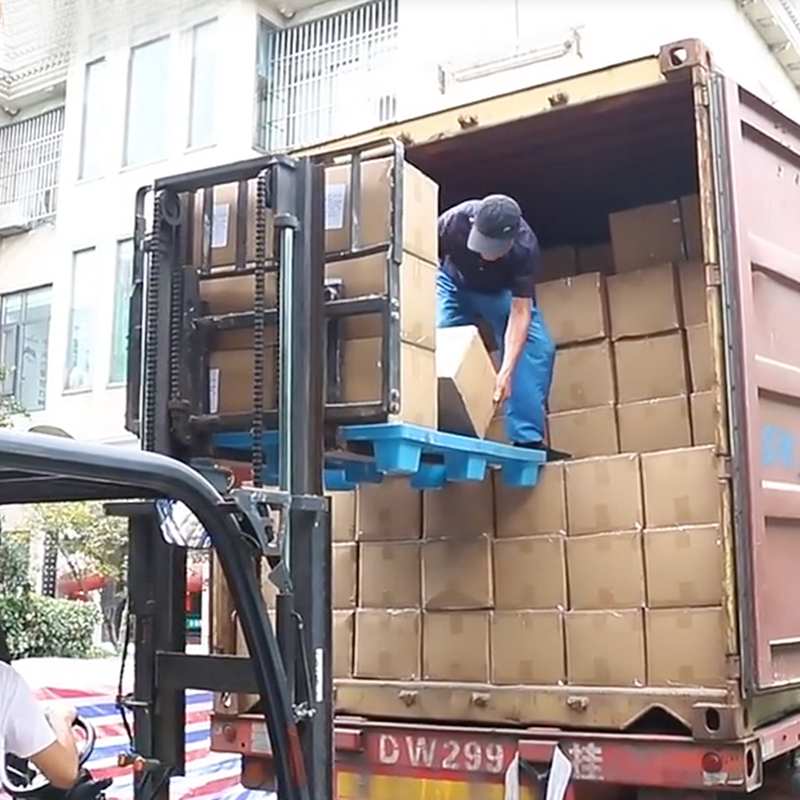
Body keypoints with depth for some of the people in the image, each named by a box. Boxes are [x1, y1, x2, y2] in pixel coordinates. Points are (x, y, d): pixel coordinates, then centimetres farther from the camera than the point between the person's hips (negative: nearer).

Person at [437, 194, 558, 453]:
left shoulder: (525, 247, -37)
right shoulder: (453, 223, -38)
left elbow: (520, 312, -34)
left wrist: (506, 370, -44)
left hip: (502, 290, 0)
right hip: (455, 283, 0)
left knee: (538, 345, -18)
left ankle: (527, 439, -14)